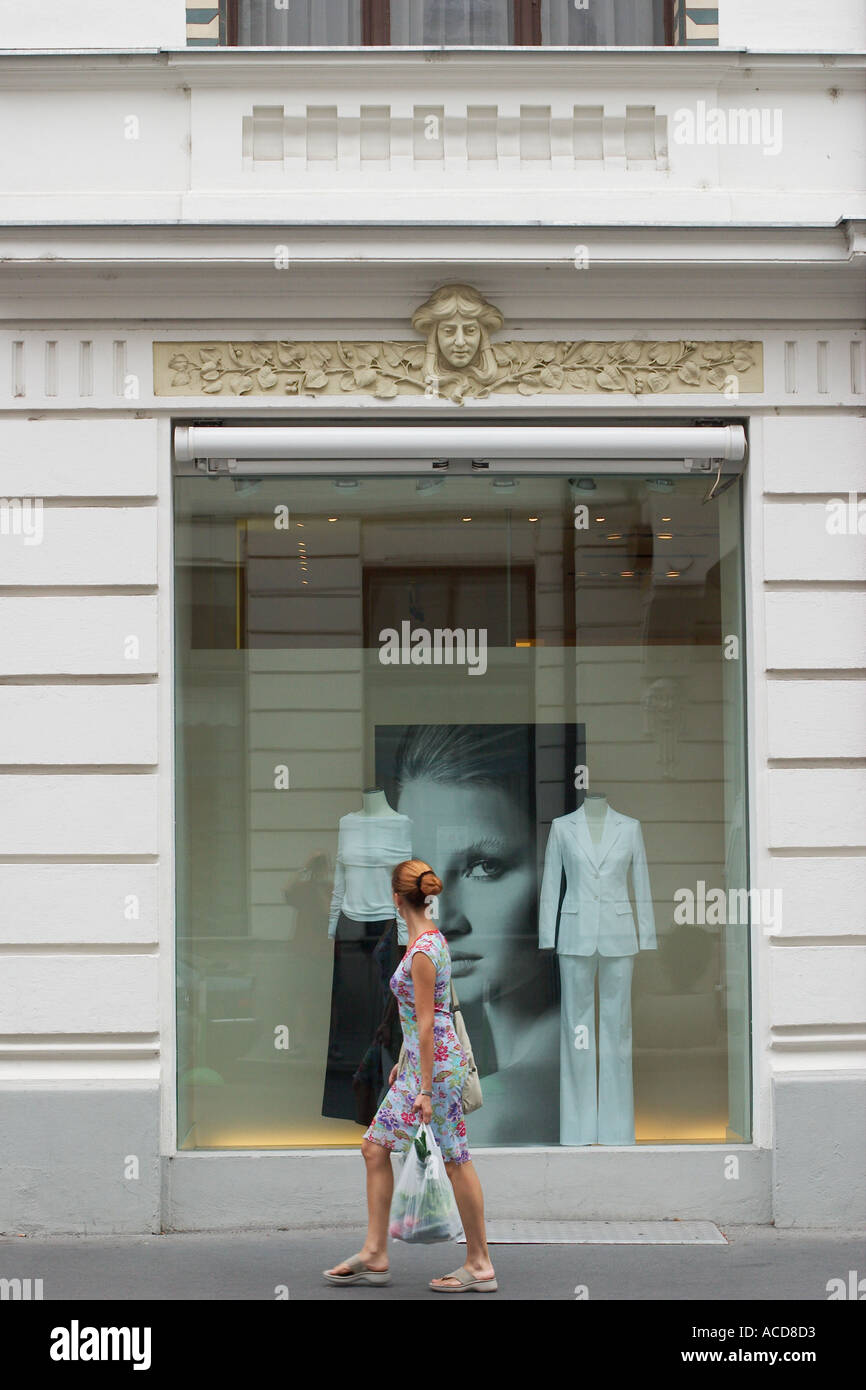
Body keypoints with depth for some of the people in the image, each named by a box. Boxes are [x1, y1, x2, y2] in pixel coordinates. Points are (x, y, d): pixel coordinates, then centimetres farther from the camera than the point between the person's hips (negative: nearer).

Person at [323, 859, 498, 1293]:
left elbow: (426, 1021, -20)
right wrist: (406, 1065, 24)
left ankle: (479, 1265, 7)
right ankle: (374, 1254, 14)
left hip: (437, 1063, -10)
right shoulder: (431, 939, 10)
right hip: (421, 1061, 10)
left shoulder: (423, 951, -19)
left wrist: (425, 1089, -19)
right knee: (375, 1147, 10)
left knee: (456, 1161, -2)